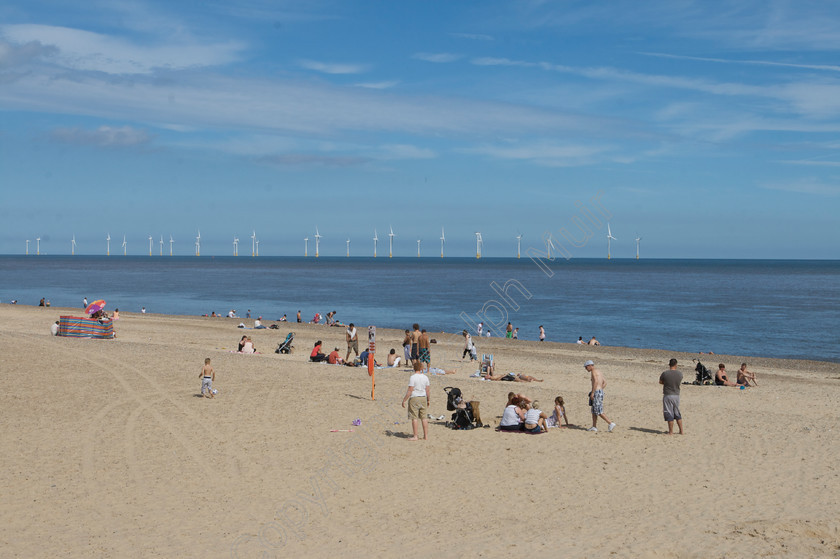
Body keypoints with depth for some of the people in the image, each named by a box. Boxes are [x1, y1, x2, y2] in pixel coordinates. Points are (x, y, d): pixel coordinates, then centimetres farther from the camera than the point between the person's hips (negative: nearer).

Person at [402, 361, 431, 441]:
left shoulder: (413, 377, -13)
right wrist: (428, 400, 20)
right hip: (423, 398, 5)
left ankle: (415, 436, 0)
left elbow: (410, 391, -15)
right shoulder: (425, 377, 3)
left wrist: (404, 400, -9)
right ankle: (426, 436, 12)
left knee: (414, 418, 0)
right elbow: (427, 390, 8)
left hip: (414, 398, -5)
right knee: (424, 417, 9)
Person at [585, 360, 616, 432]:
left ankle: (611, 423, -12)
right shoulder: (598, 371, 20)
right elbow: (605, 382, 23)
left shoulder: (593, 371, -9)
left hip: (596, 392, -10)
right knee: (594, 410, 15)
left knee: (599, 412, -8)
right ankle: (594, 427, 15)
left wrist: (592, 393, -22)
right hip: (601, 392, 10)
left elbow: (595, 381, -23)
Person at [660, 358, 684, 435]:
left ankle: (671, 431, 7)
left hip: (667, 395, -4)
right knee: (677, 414, 16)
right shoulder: (680, 374, -3)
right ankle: (681, 431, 18)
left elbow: (660, 382, 3)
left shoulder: (665, 374, -13)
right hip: (676, 395, 4)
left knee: (669, 414, 3)